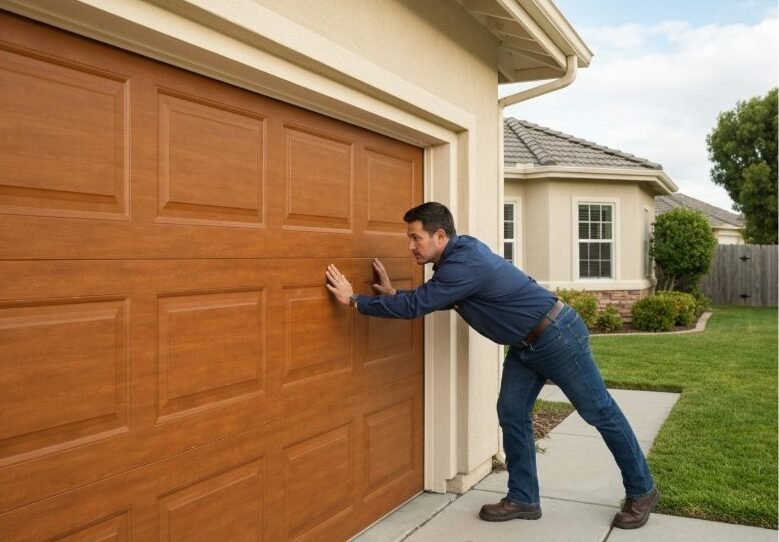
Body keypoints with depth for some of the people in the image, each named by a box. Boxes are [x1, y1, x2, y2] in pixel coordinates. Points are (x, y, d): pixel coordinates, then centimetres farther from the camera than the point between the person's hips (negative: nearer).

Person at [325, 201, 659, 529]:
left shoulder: (465, 265, -29)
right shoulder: (460, 254, 2)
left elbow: (416, 305, -33)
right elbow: (429, 301, 14)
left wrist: (354, 300, -27)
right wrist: (394, 294, 1)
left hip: (557, 336, -9)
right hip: (524, 345, 9)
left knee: (600, 413, 5)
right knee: (511, 414, 5)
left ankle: (641, 492, 21)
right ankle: (523, 499, 15)